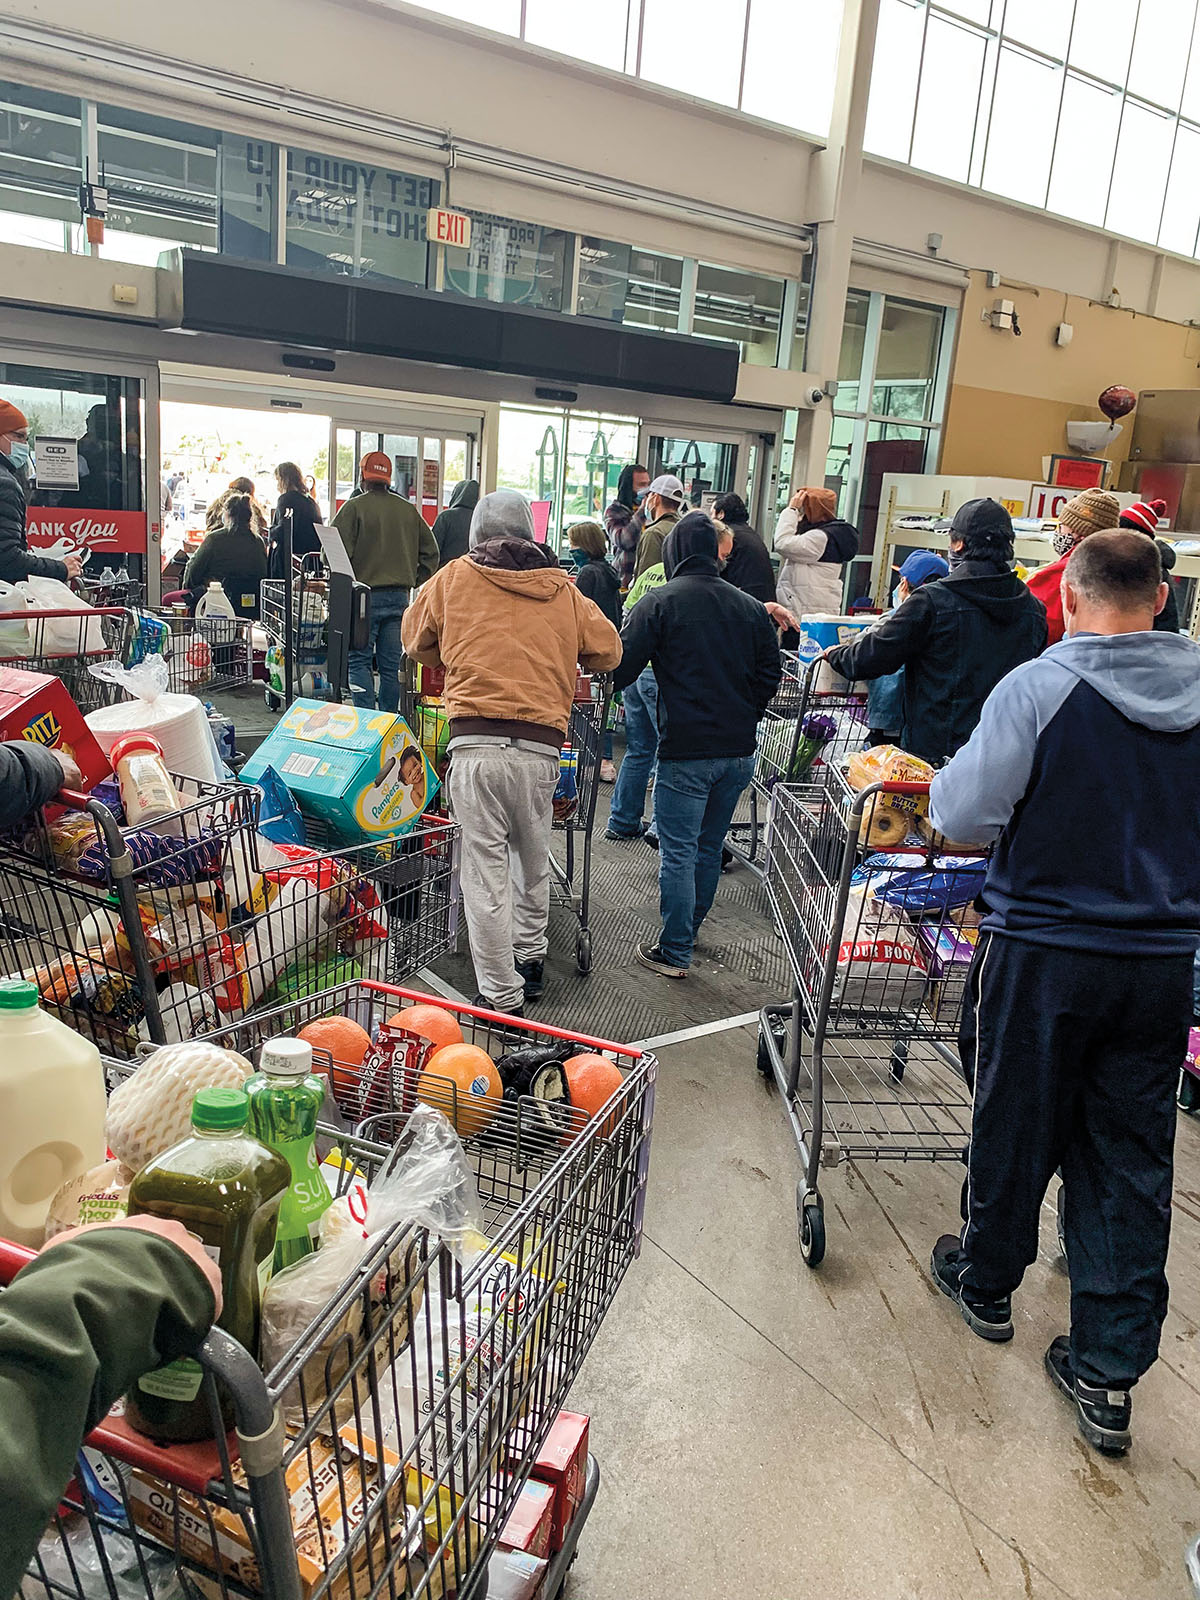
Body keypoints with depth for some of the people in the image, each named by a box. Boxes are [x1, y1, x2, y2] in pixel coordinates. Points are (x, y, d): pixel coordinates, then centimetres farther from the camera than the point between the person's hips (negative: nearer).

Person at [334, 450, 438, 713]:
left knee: (359, 660, 0)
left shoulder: (354, 507, -5)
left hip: (365, 595, -4)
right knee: (392, 664, 9)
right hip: (400, 597, 5)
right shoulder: (409, 510, 10)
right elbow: (430, 552, 13)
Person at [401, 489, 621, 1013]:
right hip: (540, 748, 3)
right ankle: (530, 959, 38)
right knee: (533, 858, 22)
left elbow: (415, 639, 23)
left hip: (475, 743, -2)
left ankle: (501, 996, 7)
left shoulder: (454, 578, 10)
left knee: (486, 871, 3)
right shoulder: (563, 591, 13)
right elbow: (607, 651, 19)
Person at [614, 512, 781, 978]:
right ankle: (688, 930, 35)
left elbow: (622, 668, -9)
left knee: (678, 852, 2)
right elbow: (770, 675, 10)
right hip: (739, 751, 6)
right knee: (710, 847, 19)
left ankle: (674, 953, 8)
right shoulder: (751, 608, 8)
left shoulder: (659, 602, -8)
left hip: (686, 751, -6)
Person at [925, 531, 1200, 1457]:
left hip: (1043, 953, -3)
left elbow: (962, 814, -15)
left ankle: (987, 1284, 38)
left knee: (1016, 1127, 15)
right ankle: (1111, 1371, 19)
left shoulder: (1038, 689, -16)